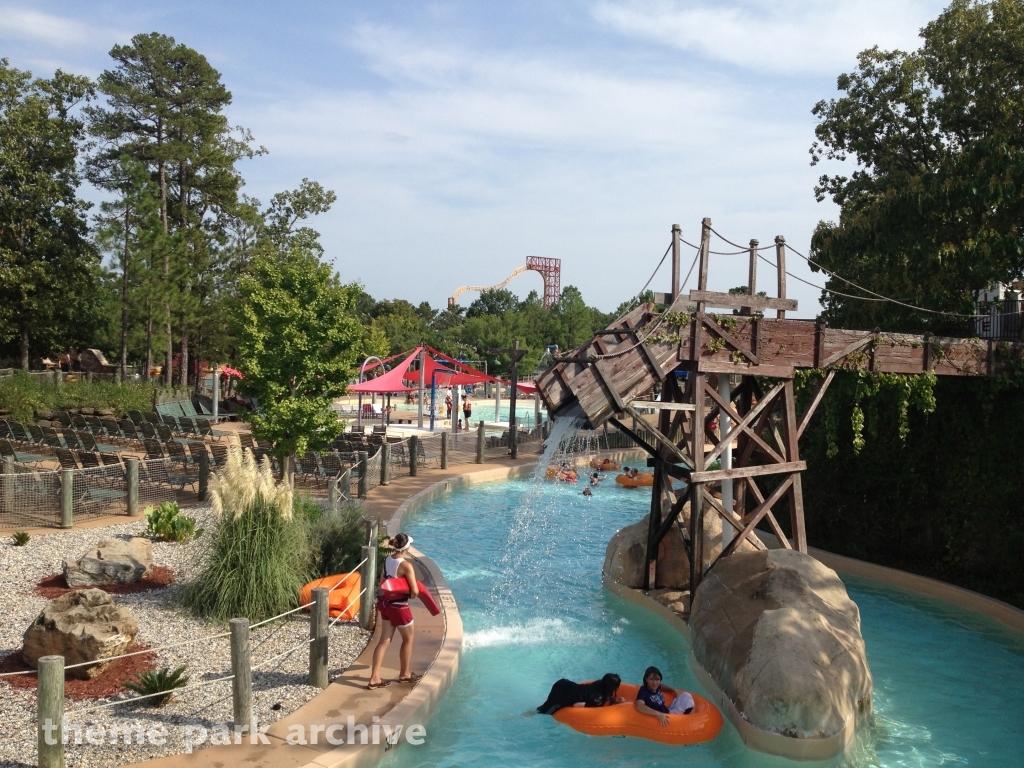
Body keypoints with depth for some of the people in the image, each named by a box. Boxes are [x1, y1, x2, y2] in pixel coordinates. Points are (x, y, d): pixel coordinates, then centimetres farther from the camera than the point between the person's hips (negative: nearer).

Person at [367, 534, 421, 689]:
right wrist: (411, 594, -1)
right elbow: (415, 591, -22)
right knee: (408, 638, 16)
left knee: (384, 640, 12)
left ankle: (374, 678, 10)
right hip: (399, 606, -7)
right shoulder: (406, 565, -23)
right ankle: (404, 674, 29)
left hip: (386, 603, 7)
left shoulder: (387, 559, -1)